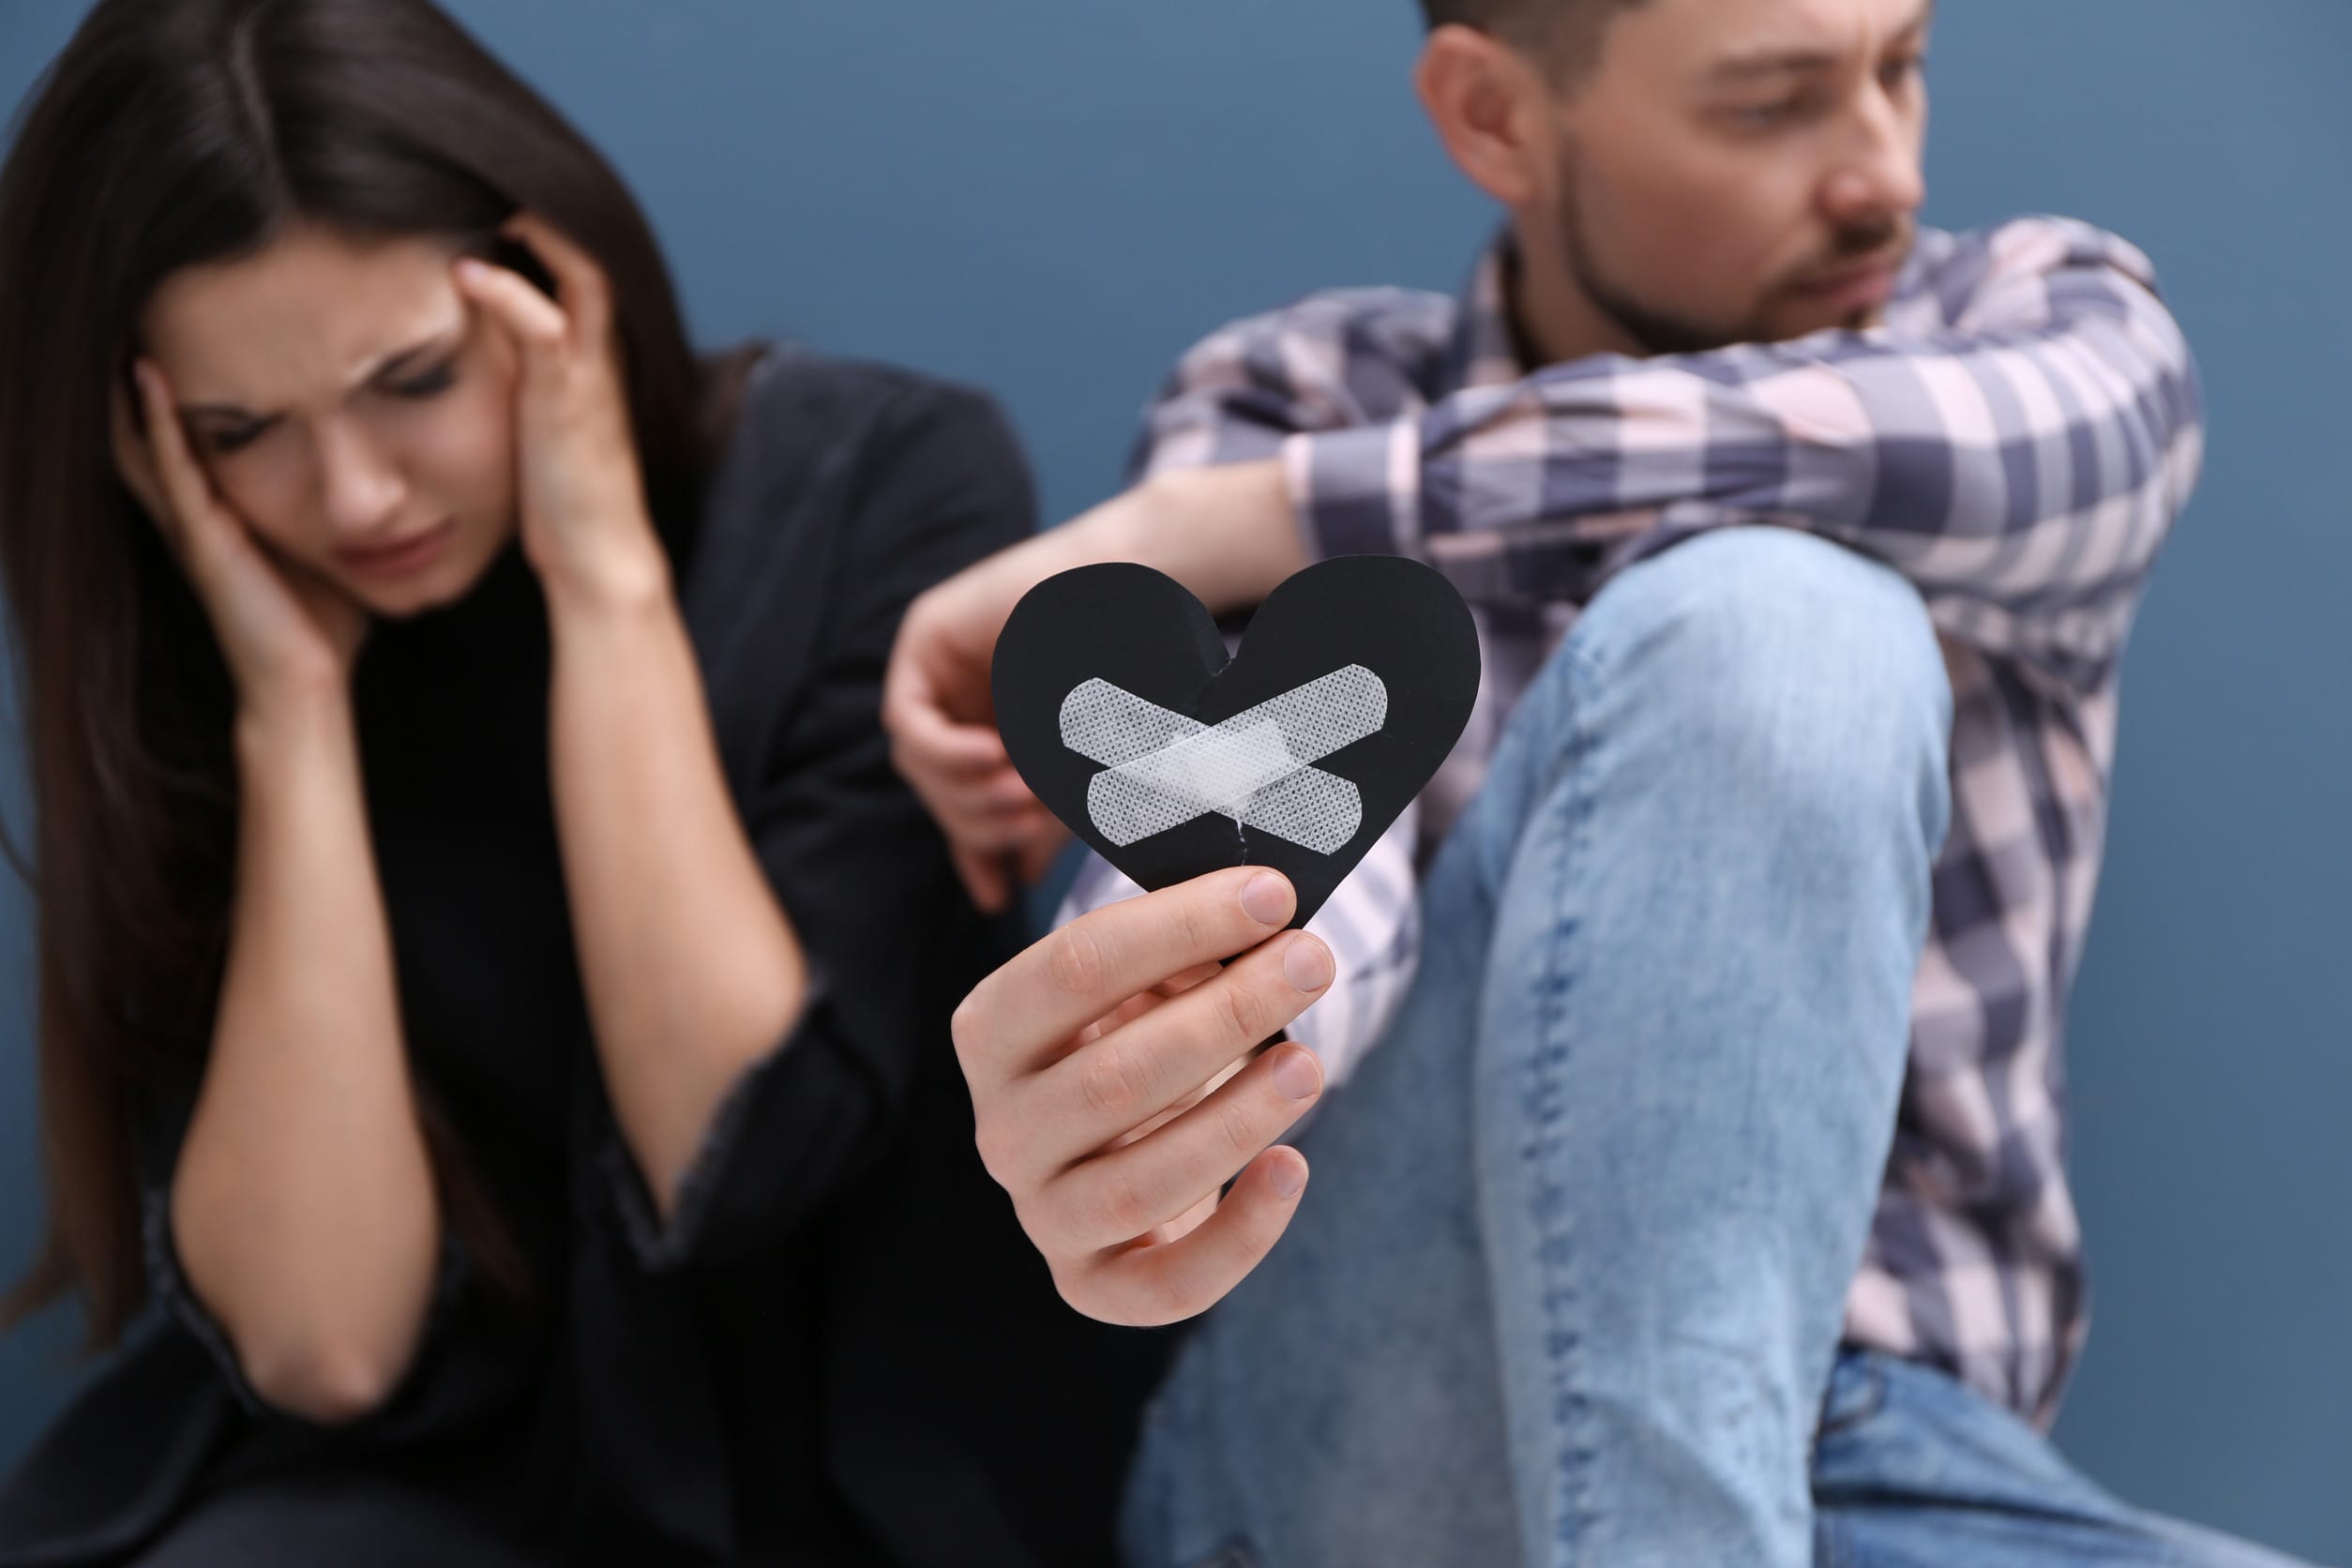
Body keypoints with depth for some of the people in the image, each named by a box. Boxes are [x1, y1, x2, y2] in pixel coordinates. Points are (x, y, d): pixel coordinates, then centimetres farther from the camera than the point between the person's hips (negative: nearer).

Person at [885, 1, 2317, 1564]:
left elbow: (1954, 454, -17)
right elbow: (1198, 902, -11)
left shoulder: (2060, 324, 8)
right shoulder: (1298, 408, 6)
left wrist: (1188, 527, -17)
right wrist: (1085, 1098, -35)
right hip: (1362, 1428, 0)